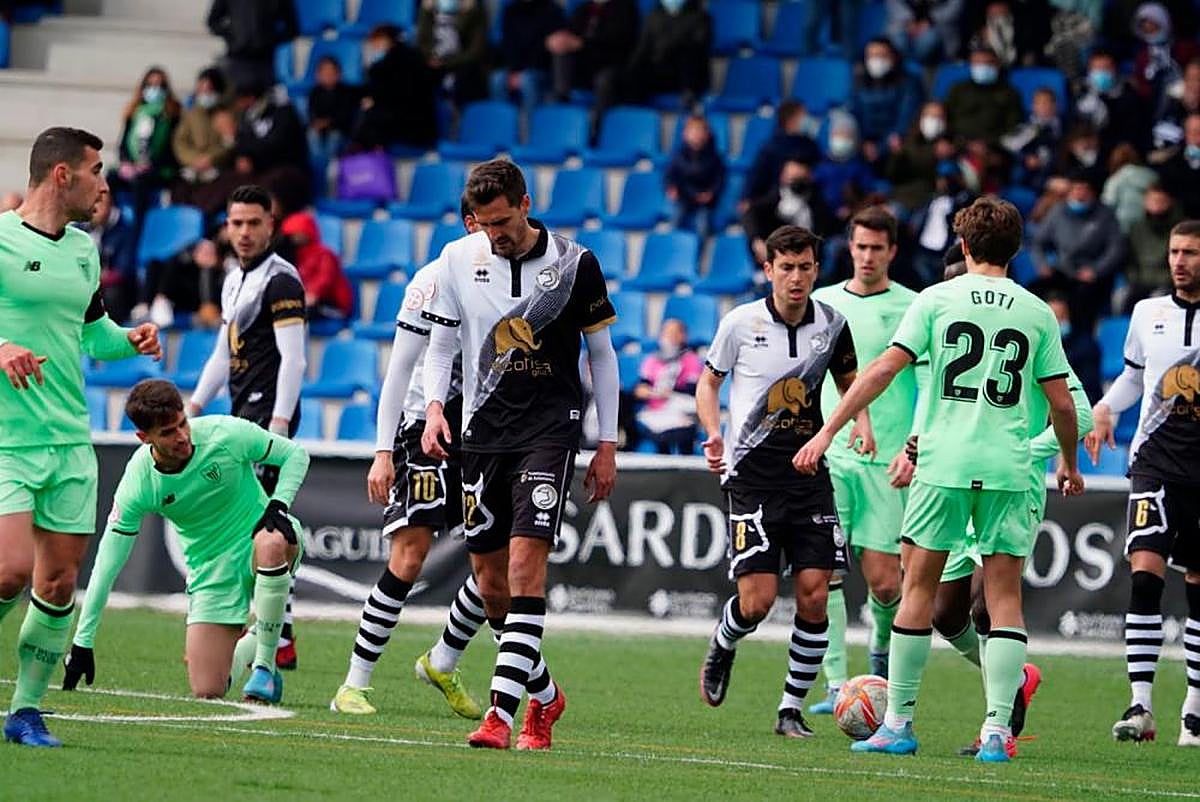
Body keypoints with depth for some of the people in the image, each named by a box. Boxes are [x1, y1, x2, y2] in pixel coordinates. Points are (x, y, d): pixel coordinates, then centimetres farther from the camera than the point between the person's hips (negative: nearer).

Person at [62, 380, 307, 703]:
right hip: (211, 568, 1)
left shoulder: (227, 434, -20)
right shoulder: (137, 483, -18)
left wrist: (279, 505, -22)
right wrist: (82, 641, -12)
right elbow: (107, 564, -12)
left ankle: (264, 665, -21)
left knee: (272, 545, -42)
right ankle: (251, 644, 27)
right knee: (207, 691, -9)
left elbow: (295, 454, -4)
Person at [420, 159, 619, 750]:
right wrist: (434, 406, -7)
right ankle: (543, 695, 26)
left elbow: (601, 354, 5)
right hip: (482, 432, 4)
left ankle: (501, 713, -22)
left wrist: (607, 446, 4)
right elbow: (441, 343, 12)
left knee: (526, 564, -17)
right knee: (490, 582, 4)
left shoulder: (574, 263, -4)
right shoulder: (459, 259, 3)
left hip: (550, 429, -4)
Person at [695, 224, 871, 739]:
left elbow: (849, 382, 20)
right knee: (757, 600, -11)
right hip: (752, 475, -3)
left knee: (814, 596, -7)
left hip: (810, 476, 3)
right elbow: (708, 382, 10)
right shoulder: (741, 323, -4)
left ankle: (792, 709, 8)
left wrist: (862, 423, 0)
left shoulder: (831, 324, 3)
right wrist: (713, 434, -7)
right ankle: (721, 649, 24)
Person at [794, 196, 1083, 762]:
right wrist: (1069, 463, 24)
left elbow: (884, 369, -5)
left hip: (942, 465, -1)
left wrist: (828, 430, -2)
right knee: (1004, 598, 3)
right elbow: (1061, 402, 7)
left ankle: (898, 723, 9)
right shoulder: (1036, 312, 6)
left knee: (918, 589, 7)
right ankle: (996, 730, -5)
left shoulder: (937, 300, 1)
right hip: (1008, 470, 1)